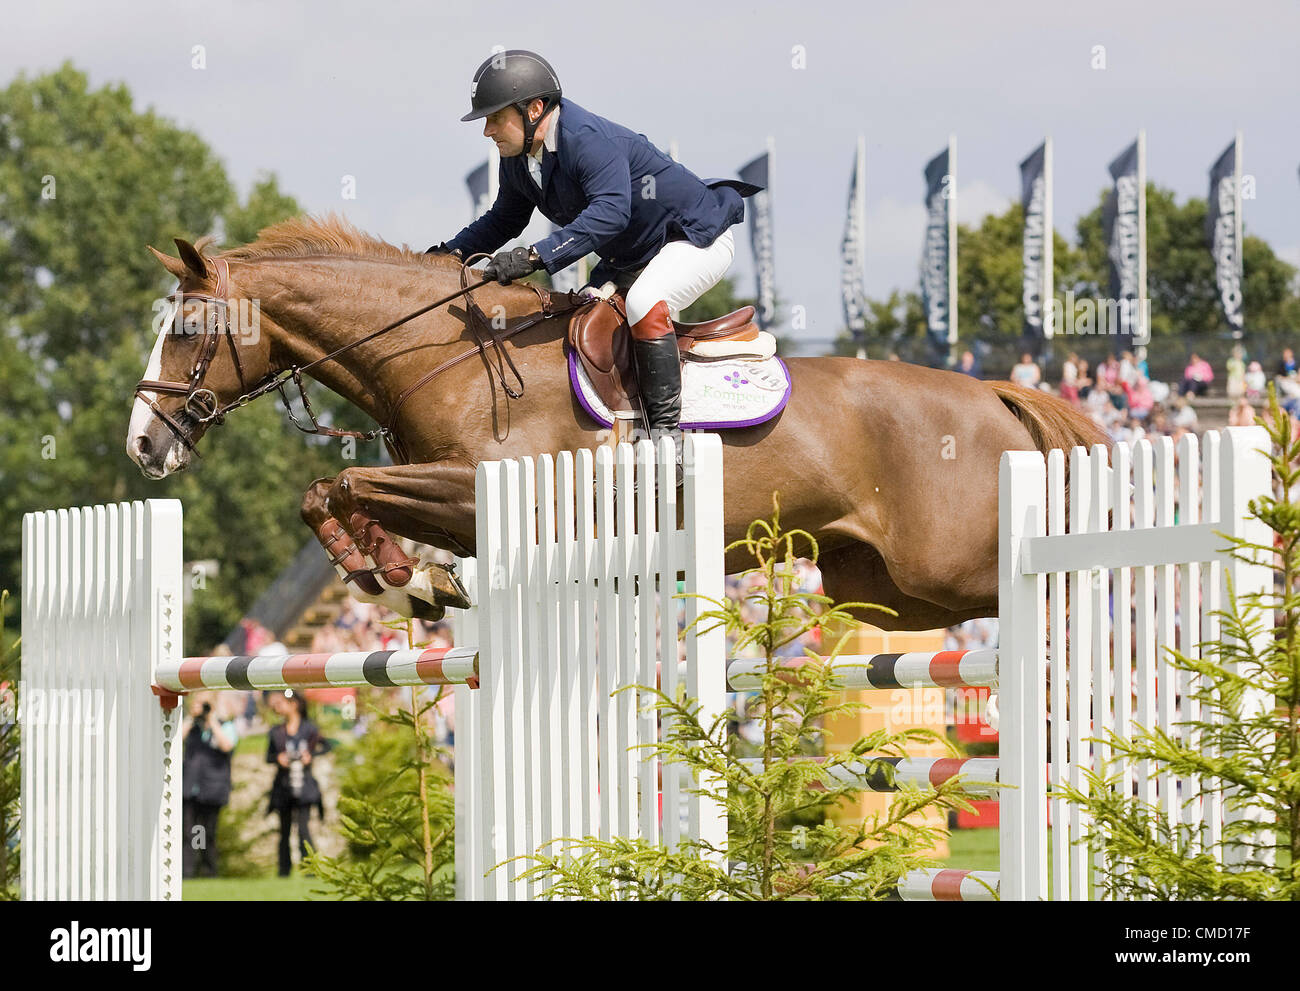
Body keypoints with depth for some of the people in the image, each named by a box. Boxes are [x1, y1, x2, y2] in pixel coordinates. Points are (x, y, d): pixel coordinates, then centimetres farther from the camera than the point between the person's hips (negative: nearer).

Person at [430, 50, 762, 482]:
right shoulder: (517, 161, -2)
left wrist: (536, 256, -53)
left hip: (698, 237, -10)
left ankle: (667, 433, -29)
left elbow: (610, 211, -46)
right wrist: (451, 252, -1)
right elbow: (504, 219, 16)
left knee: (644, 303, -34)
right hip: (629, 259, 10)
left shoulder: (589, 139, -31)